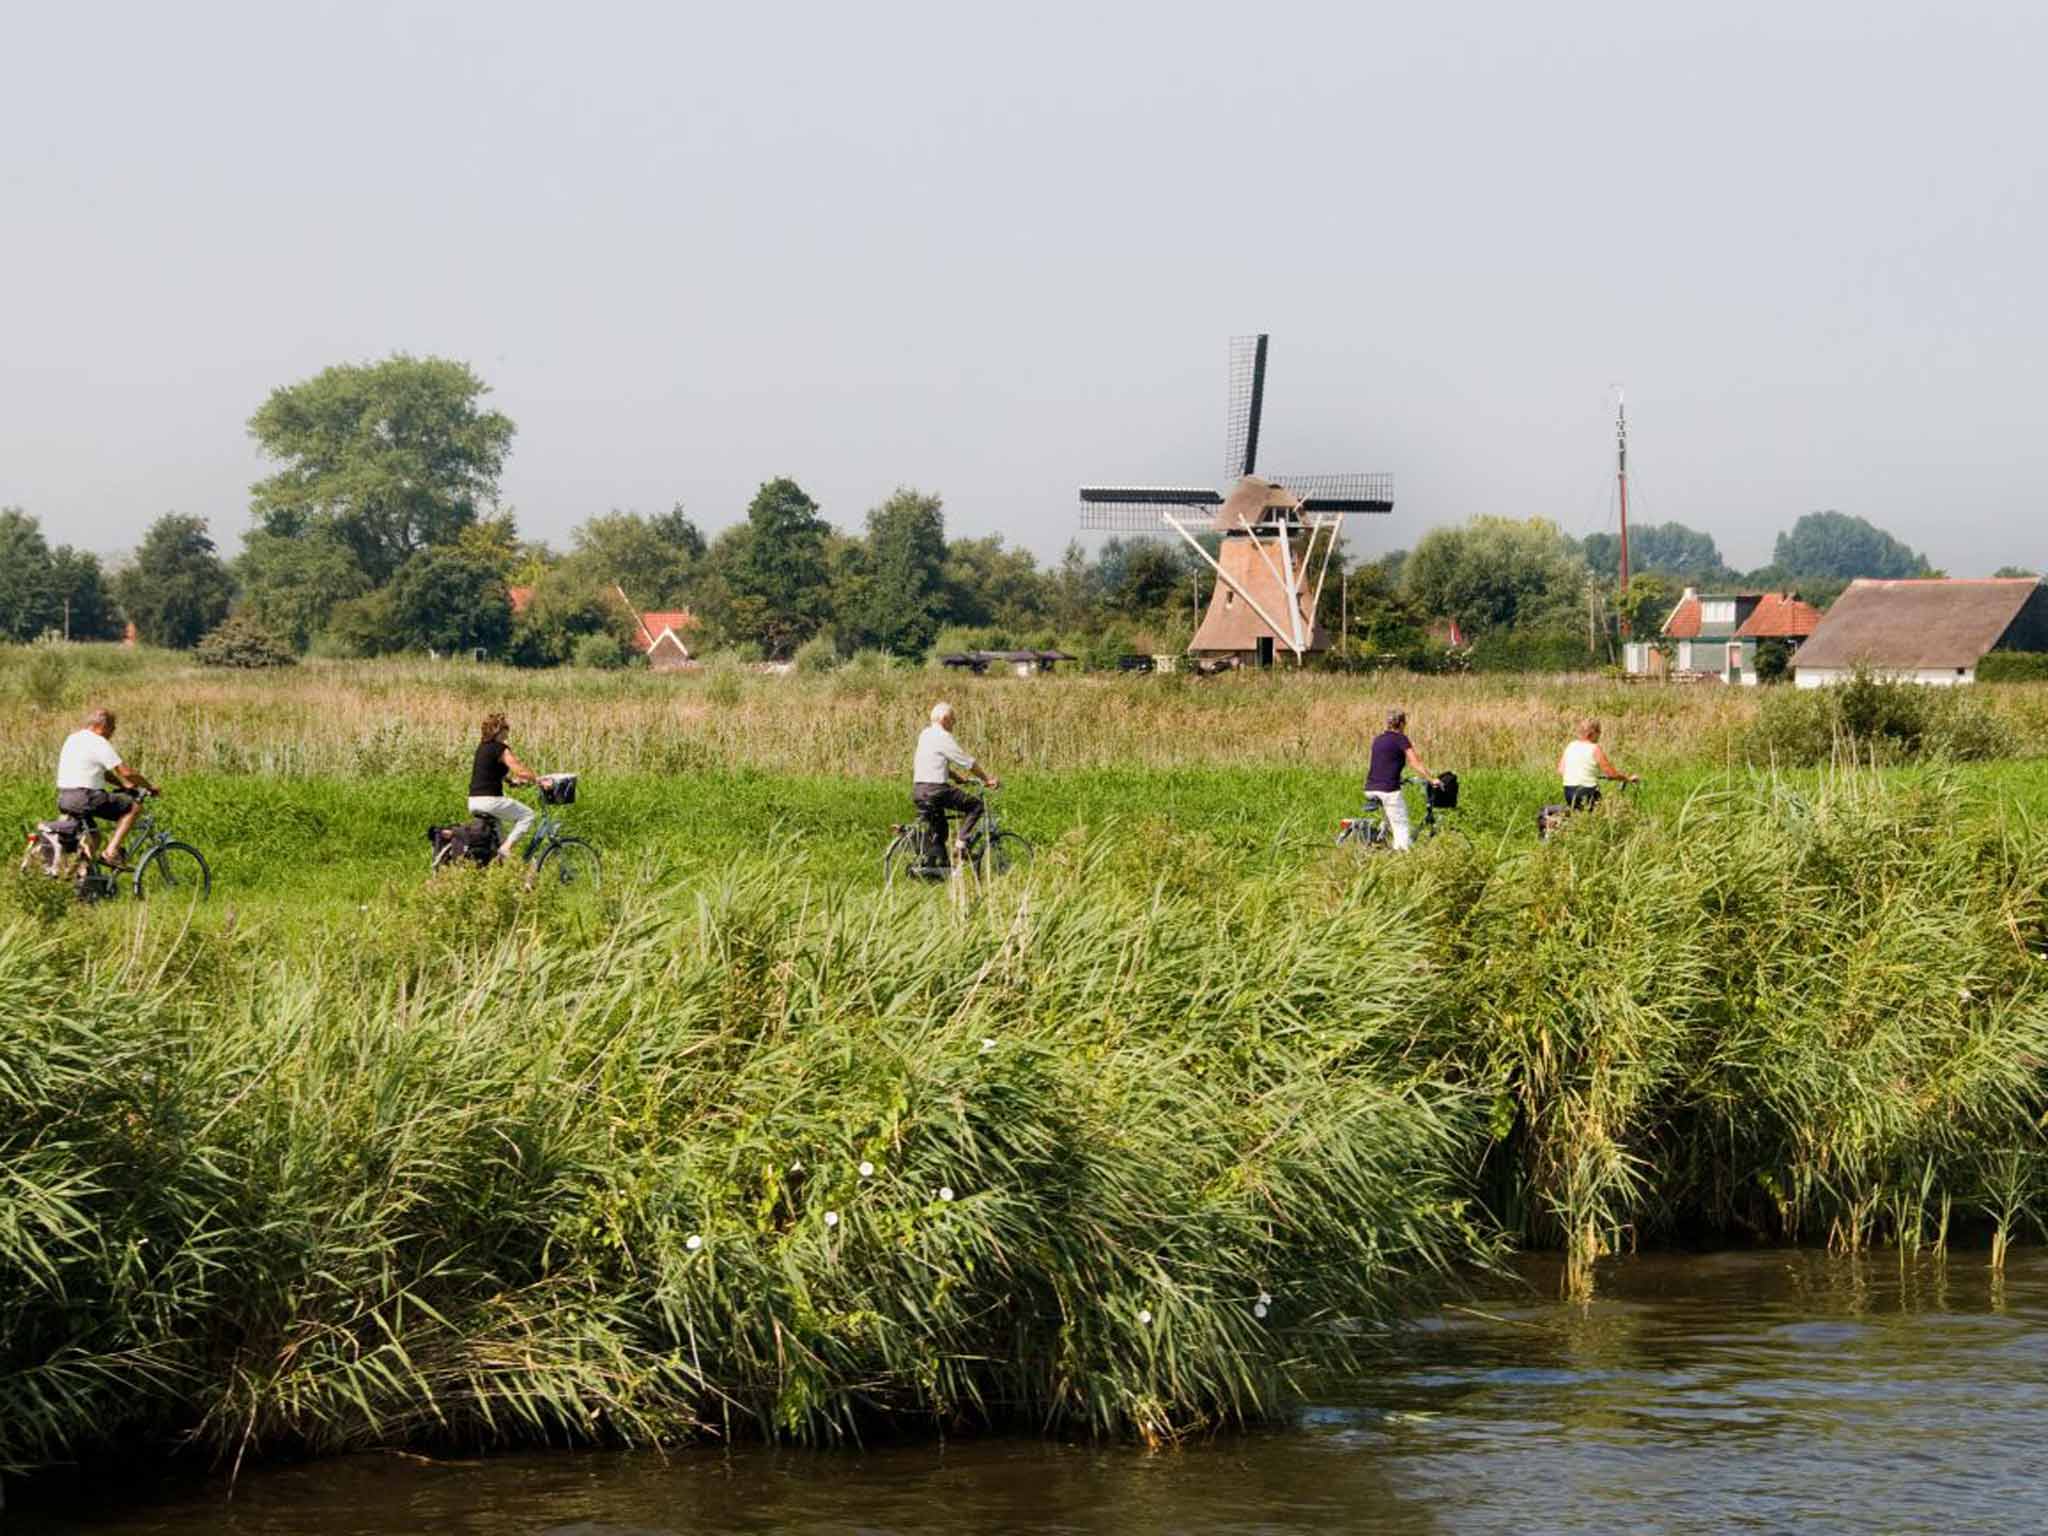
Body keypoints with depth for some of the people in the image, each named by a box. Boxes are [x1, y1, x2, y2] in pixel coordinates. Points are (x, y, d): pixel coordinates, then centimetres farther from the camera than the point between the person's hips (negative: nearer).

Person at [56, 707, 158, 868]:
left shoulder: (73, 739, 19)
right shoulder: (99, 743, -10)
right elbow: (126, 771, -12)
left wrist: (124, 784, 25)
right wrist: (150, 787, 0)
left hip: (63, 799, 9)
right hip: (84, 798, -9)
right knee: (134, 806, -3)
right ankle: (112, 850, -10)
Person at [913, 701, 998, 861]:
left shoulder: (925, 735, 17)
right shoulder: (943, 737, -10)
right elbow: (967, 763, -8)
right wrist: (988, 778, 1)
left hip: (917, 790, 9)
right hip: (935, 789, -9)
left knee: (938, 832, 18)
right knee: (975, 804, 1)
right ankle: (960, 843, -9)